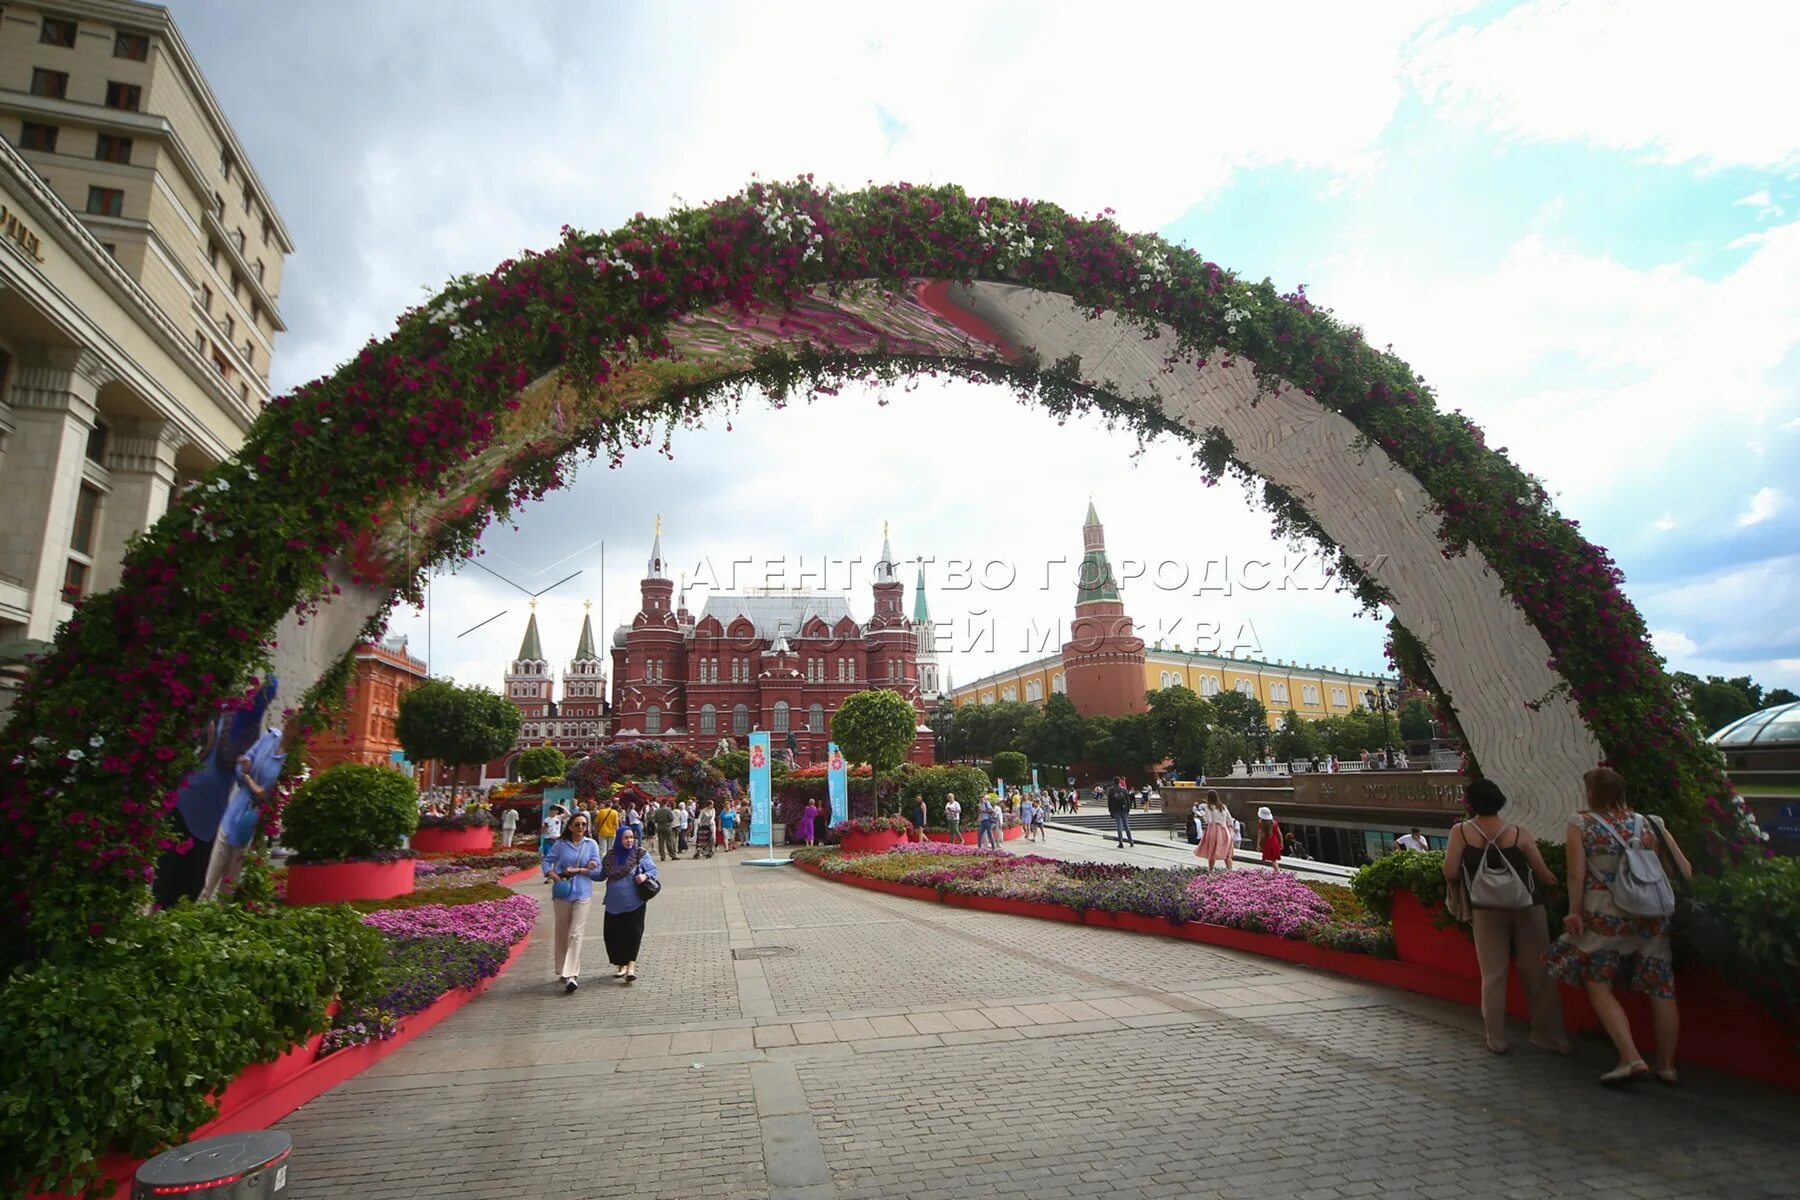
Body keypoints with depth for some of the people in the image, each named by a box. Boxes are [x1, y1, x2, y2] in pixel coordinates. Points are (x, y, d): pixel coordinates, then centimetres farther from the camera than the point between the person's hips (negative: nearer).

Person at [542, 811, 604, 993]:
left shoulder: (591, 844, 1)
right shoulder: (560, 844, 1)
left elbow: (596, 868, -2)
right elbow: (547, 861, 0)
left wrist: (576, 870, -12)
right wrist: (555, 878, -14)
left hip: (582, 894, -1)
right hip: (562, 893, 1)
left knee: (576, 934, -9)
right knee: (562, 933, 11)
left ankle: (571, 975, -12)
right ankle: (563, 972, 26)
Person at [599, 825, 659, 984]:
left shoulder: (640, 854, -2)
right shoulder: (610, 856, 6)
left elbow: (653, 869, -2)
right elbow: (601, 874, 13)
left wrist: (645, 876, -23)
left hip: (634, 902, -4)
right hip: (615, 903, 4)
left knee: (633, 932, -9)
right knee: (613, 934, 8)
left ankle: (631, 965, -6)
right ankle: (622, 964, 26)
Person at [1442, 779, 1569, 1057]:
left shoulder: (1461, 832, -3)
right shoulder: (1519, 834, -1)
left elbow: (1450, 874, -8)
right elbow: (1545, 876, 2)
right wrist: (1559, 885, 25)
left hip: (1487, 910, -1)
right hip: (1526, 907, 1)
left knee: (1493, 975, 8)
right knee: (1538, 973, 10)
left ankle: (1496, 1039, 13)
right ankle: (1552, 1036, 18)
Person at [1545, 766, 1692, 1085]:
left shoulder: (1581, 823, -5)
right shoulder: (1647, 824, 5)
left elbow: (1576, 874, -10)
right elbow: (1685, 871, 3)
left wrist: (1574, 911, -2)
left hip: (1604, 916, -5)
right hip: (1650, 917, 5)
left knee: (1598, 985, 4)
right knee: (1660, 989, 12)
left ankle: (1631, 1058, -6)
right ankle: (1666, 1065, 23)